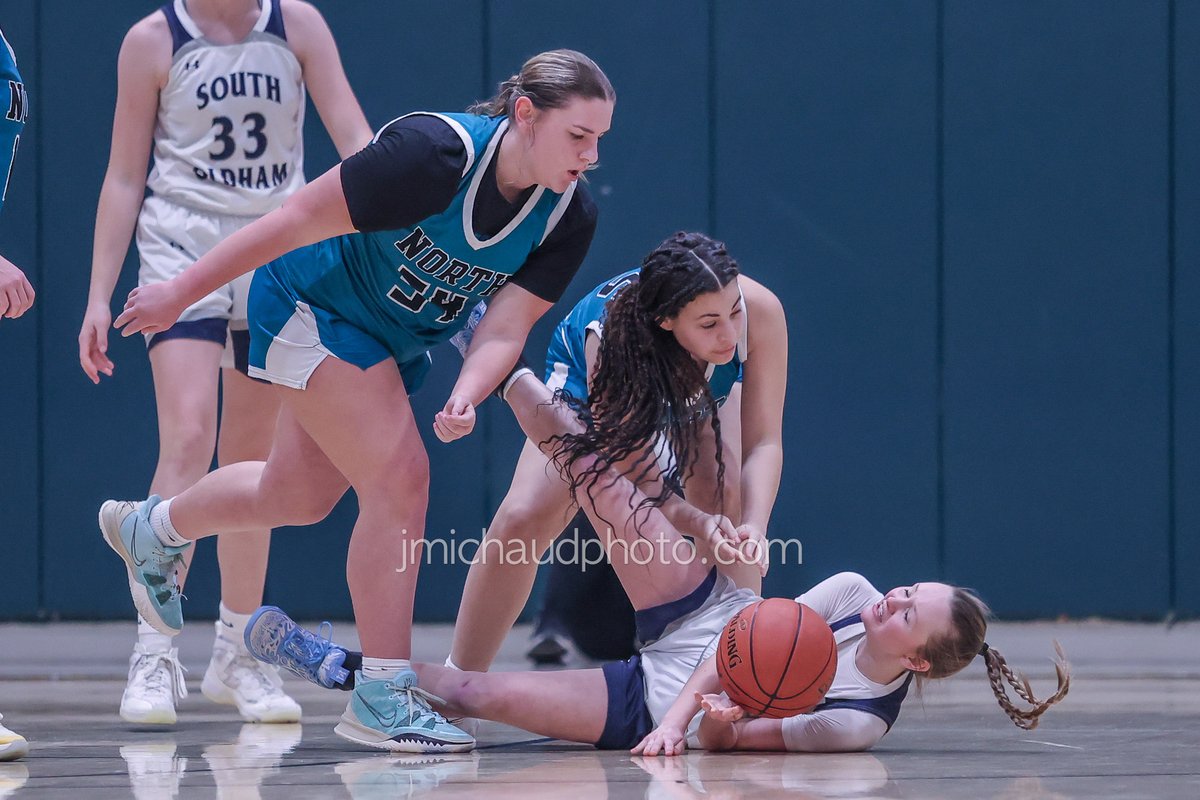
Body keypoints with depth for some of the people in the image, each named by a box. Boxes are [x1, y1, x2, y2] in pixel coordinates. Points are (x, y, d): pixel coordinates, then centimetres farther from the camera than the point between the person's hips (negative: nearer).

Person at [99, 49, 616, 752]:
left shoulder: (570, 218, -17)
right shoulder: (436, 153, -35)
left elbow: (505, 329, -16)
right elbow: (299, 219, -28)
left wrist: (463, 399, -38)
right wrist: (182, 292, -22)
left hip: (394, 339, 8)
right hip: (312, 302, -7)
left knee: (298, 496, 21)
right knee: (400, 476, -18)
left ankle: (151, 529, 50)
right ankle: (384, 699, -9)